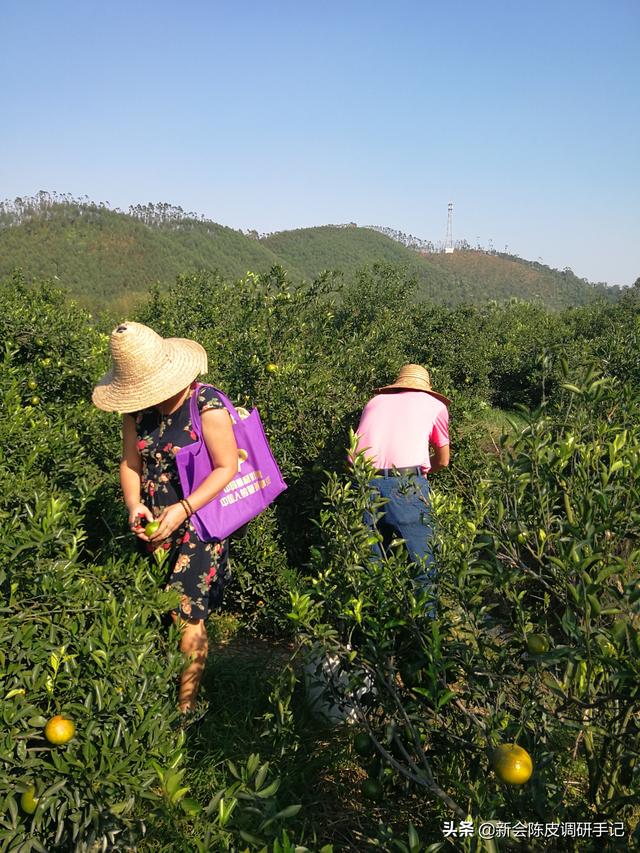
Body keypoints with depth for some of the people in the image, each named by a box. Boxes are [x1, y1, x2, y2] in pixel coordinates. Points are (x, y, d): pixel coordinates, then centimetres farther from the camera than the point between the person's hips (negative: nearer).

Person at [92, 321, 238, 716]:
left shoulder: (208, 407, -19)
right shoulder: (137, 408, -1)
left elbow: (227, 468, -16)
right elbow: (131, 462, 7)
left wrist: (182, 510, -23)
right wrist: (134, 506, -11)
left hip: (198, 520, -6)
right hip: (155, 522, 6)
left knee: (187, 612, -3)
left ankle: (186, 705, 14)